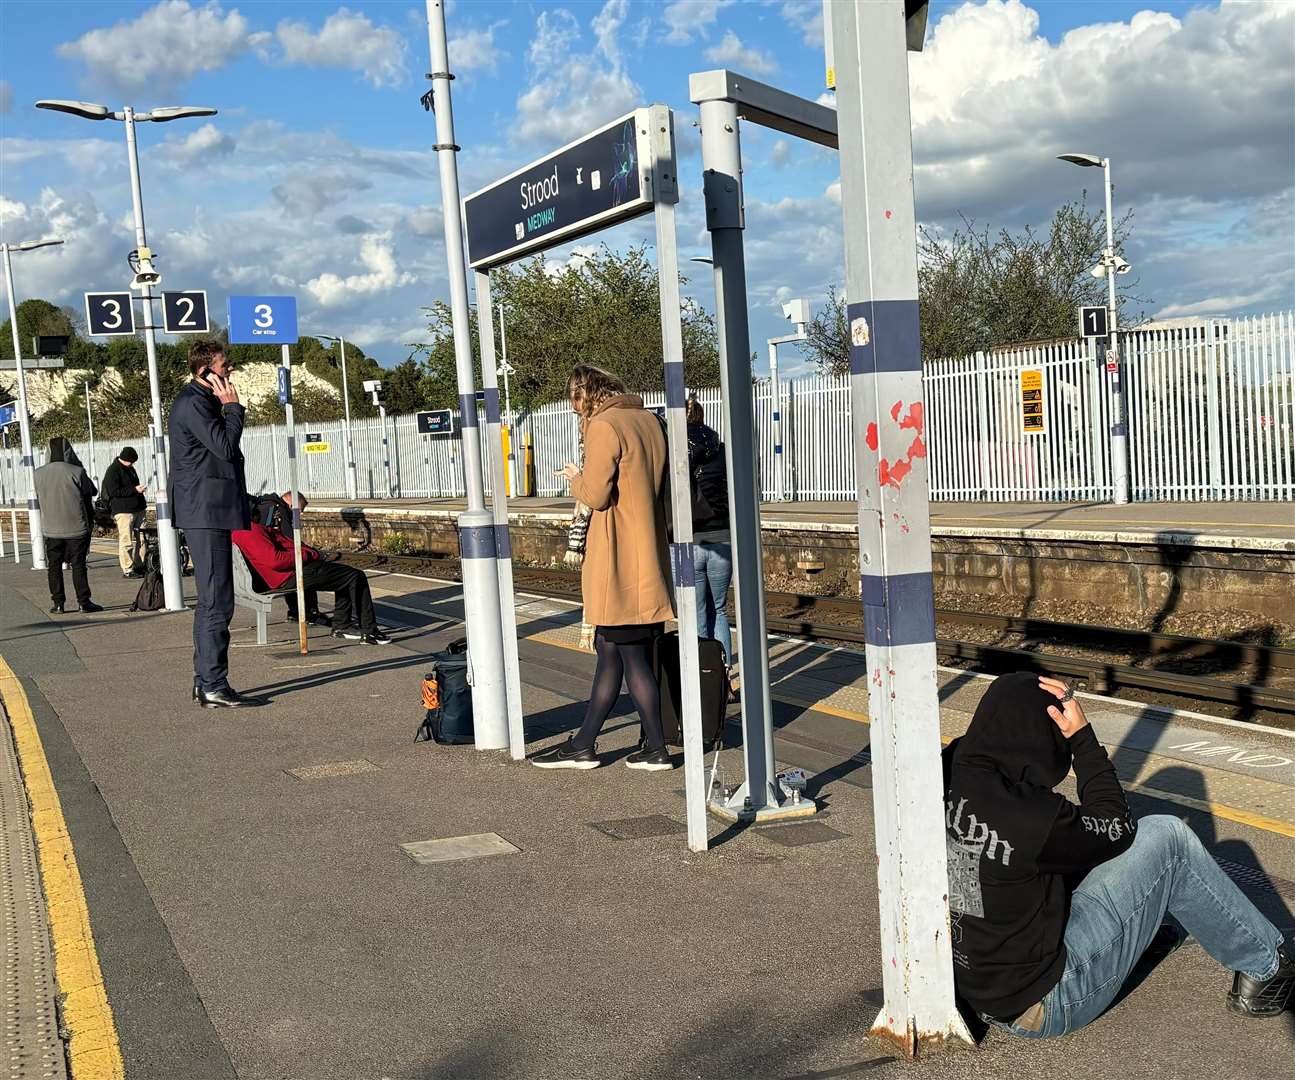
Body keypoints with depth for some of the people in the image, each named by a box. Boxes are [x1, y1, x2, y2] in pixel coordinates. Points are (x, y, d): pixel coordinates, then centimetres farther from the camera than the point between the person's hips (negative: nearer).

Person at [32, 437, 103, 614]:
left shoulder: (39, 474, -1)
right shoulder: (76, 472, -11)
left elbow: (39, 498, 9)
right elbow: (89, 493, -3)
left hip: (51, 529, 2)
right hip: (76, 527, -2)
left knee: (54, 567, 10)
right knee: (78, 565, 3)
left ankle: (58, 603, 10)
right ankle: (83, 601, 3)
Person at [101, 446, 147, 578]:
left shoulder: (130, 468, 19)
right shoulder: (113, 471, -8)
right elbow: (114, 491, -18)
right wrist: (134, 490, -20)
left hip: (138, 509, 9)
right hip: (123, 511, -8)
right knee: (126, 541, -8)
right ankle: (127, 570, -6)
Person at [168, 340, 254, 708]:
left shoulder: (201, 401, 20)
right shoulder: (193, 403, -13)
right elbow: (226, 446, -19)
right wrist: (232, 405, -10)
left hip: (209, 511, 11)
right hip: (206, 511, -11)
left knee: (210, 601, 14)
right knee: (217, 602, -10)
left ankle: (205, 682, 19)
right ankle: (214, 687, -8)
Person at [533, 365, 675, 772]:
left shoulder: (604, 425, -14)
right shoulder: (647, 420, 12)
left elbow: (595, 495, -18)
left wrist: (576, 478, 2)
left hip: (618, 564, -9)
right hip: (649, 559, 9)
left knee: (632, 659, 0)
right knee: (610, 652, 13)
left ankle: (656, 748, 8)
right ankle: (584, 744, 21)